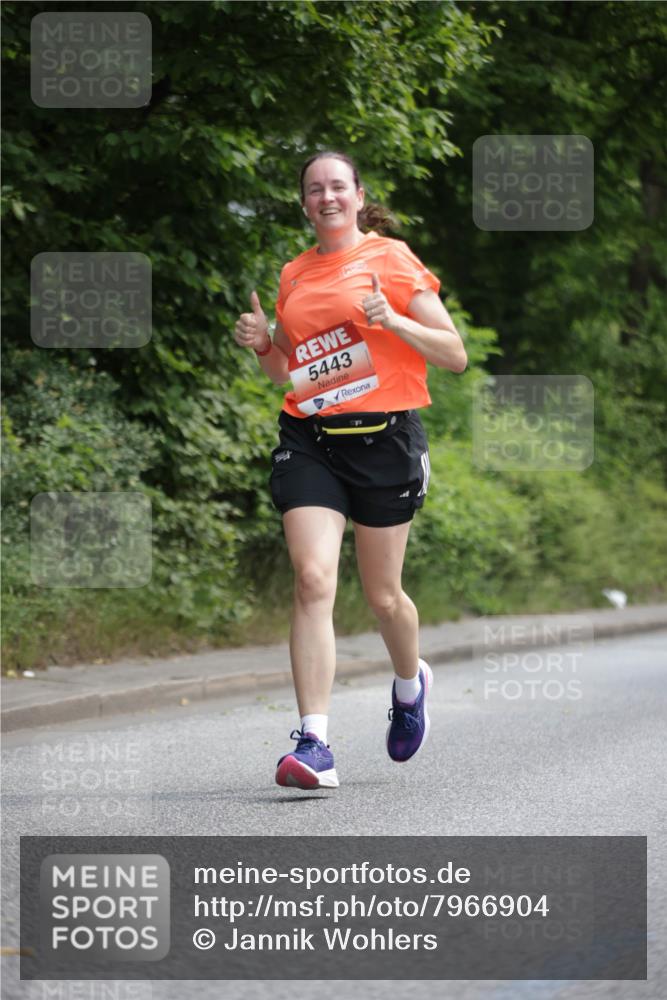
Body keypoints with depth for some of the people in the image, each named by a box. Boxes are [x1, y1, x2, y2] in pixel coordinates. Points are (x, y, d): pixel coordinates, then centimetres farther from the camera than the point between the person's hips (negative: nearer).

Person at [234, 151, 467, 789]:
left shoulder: (392, 260, 1)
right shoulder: (295, 275, 14)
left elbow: (456, 356, -2)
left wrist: (394, 321, -17)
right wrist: (262, 345, 3)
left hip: (384, 436, -3)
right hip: (308, 439, 3)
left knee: (382, 595, 7)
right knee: (313, 578, -15)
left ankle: (410, 684, 41)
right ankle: (314, 745, -18)